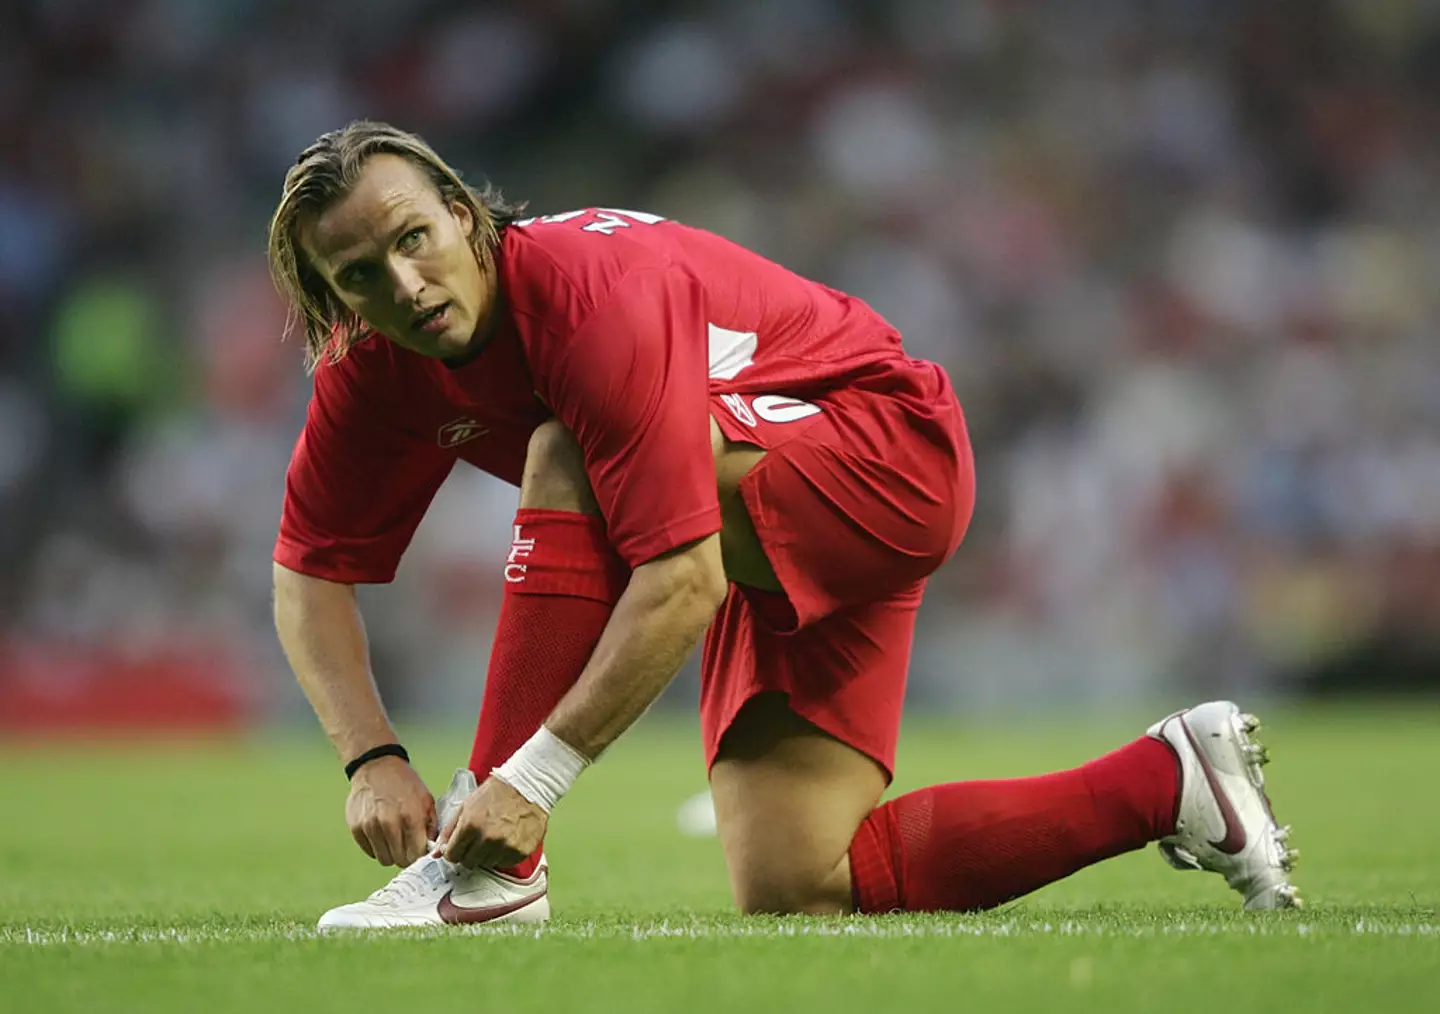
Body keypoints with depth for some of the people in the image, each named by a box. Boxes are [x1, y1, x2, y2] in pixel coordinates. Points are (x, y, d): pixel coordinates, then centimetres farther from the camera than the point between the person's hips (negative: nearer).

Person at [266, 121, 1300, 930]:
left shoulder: (599, 293, -31)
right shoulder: (373, 372, -8)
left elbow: (684, 578, -36)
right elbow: (312, 571, 0)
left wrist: (532, 778, -39)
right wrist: (373, 758, -16)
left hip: (893, 451, -9)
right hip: (772, 556, 9)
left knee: (566, 461, -32)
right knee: (792, 892, -3)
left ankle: (490, 865, -26)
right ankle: (1165, 783, 10)